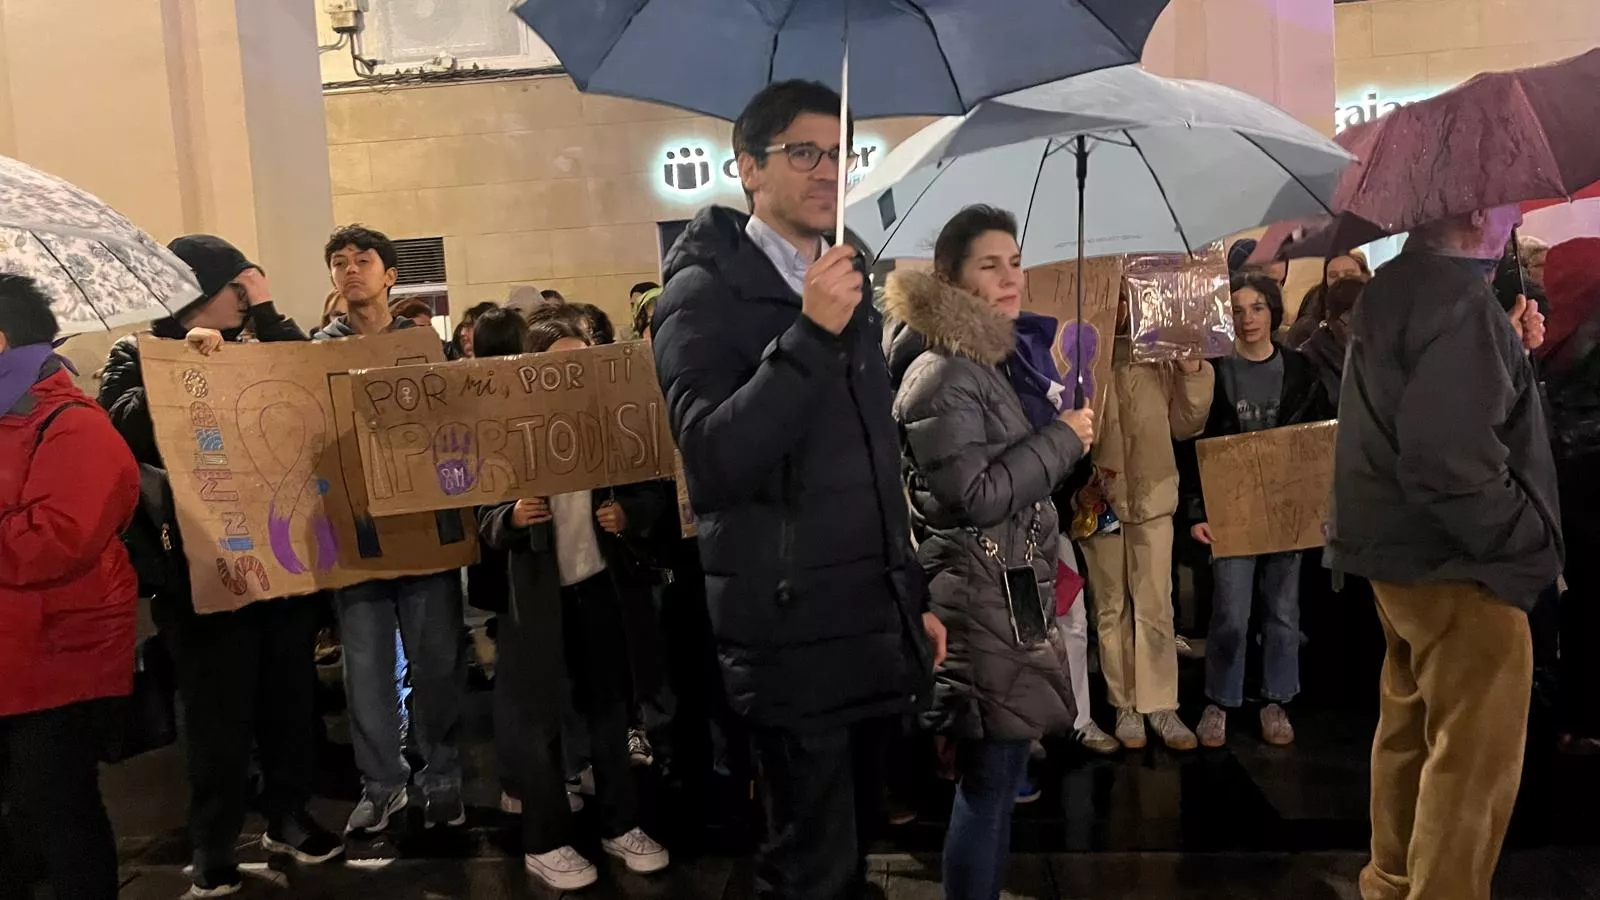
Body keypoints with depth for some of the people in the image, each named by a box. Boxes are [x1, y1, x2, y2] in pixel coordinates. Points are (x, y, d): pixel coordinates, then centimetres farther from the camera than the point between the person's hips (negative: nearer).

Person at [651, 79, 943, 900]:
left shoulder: (849, 289, 14)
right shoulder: (706, 291, -9)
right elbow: (715, 463, -24)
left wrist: (915, 596, 19)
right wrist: (811, 334, -29)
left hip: (874, 626, 7)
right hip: (793, 633, -7)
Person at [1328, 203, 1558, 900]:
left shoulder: (1396, 289, 9)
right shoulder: (1459, 303, -21)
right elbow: (1452, 461, -28)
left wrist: (1509, 349, 8)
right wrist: (1532, 536, -15)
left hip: (1405, 553, 10)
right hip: (1459, 564, -10)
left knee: (1412, 728, 21)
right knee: (1473, 758, 0)